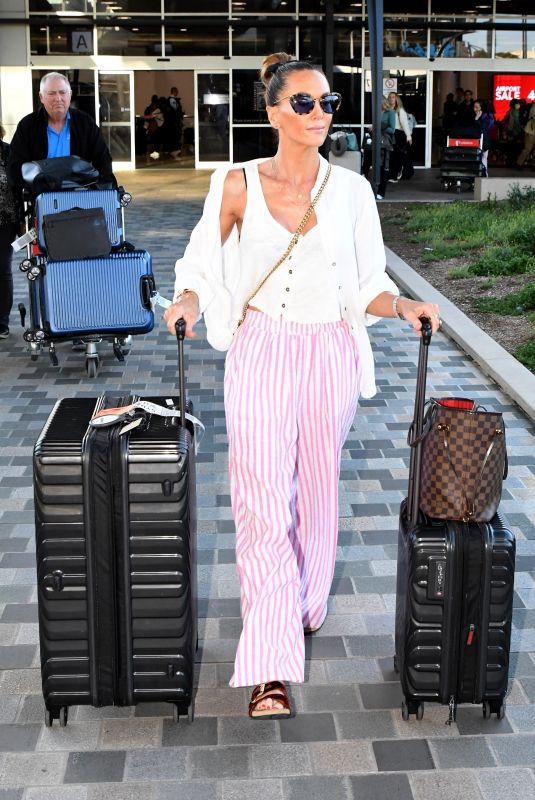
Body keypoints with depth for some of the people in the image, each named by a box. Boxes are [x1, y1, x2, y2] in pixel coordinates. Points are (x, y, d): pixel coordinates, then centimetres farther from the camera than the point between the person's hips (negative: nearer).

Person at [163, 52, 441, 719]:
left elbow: (367, 287, 6)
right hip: (260, 352, -2)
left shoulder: (351, 190, 2)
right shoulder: (238, 185, -2)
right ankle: (270, 669, -5)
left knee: (315, 493, 12)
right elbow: (201, 262, 9)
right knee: (263, 502, -8)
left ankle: (304, 609, 37)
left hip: (328, 354, 2)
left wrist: (405, 306, -12)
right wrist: (188, 299, -11)